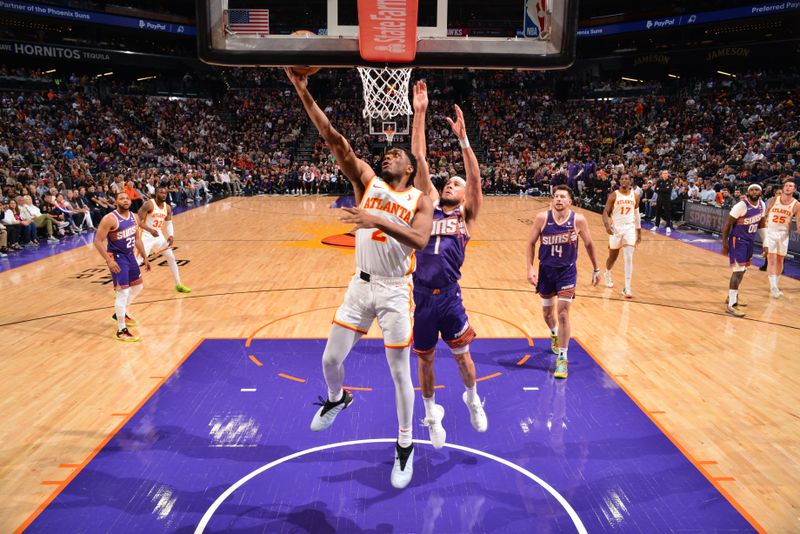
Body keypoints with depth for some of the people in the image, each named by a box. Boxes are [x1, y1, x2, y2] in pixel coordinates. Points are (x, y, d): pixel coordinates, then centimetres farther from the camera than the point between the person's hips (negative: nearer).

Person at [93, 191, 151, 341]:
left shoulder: (134, 217, 4)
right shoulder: (110, 219, -20)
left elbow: (137, 239, 15)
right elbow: (97, 241, -20)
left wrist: (145, 258, 15)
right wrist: (109, 261, -27)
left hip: (130, 255, 9)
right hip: (116, 257, -8)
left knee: (138, 286, 20)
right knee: (123, 292, -10)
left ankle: (120, 314, 41)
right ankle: (121, 331, -1)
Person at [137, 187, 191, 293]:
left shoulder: (167, 207, 2)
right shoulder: (149, 204, -17)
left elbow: (168, 223, 11)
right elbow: (138, 220, -21)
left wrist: (171, 235, -7)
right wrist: (150, 230, -33)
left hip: (159, 235, 7)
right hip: (147, 236, -7)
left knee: (171, 258, 8)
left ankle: (178, 285, 18)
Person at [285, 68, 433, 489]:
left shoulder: (420, 200, -4)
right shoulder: (367, 181, 2)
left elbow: (420, 241, -24)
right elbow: (333, 138, -8)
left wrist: (380, 221, -35)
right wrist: (303, 92, -15)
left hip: (395, 291, -3)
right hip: (361, 285, 3)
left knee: (400, 372, 4)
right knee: (330, 359, 9)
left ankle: (405, 446, 24)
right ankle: (337, 399, 44)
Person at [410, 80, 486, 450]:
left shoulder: (466, 215, 4)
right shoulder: (430, 205, 9)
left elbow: (476, 180, -12)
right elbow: (420, 159, 2)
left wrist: (462, 137, -22)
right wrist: (420, 113, -4)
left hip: (449, 295, -2)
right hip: (421, 295, 2)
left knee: (462, 355, 9)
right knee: (425, 360, 12)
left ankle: (472, 399, 39)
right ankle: (431, 414, 33)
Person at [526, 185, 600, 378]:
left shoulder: (579, 220, -13)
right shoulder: (542, 218, -12)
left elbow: (589, 244, 2)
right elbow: (531, 243, -3)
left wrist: (596, 269, 9)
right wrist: (530, 268, -12)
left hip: (567, 271, -2)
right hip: (546, 270, 2)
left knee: (563, 313, -12)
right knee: (547, 312, 18)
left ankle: (562, 359, -3)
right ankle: (554, 335, 52)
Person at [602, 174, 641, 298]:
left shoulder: (635, 196, 5)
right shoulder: (614, 195, -3)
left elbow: (636, 214, 15)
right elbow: (606, 212, -7)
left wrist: (639, 232, 15)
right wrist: (607, 225, -25)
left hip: (629, 228, 1)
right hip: (615, 228, -1)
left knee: (628, 258, -12)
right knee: (613, 257, 13)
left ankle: (627, 288, -12)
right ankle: (607, 274, 46)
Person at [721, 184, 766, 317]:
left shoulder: (762, 204, 3)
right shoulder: (741, 205, -19)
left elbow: (761, 225, 15)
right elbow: (727, 224, -15)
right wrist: (724, 244, -14)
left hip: (750, 240, 8)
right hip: (738, 240, -8)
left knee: (742, 270, 18)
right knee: (738, 270, -14)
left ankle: (732, 297, 35)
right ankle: (731, 306, -14)